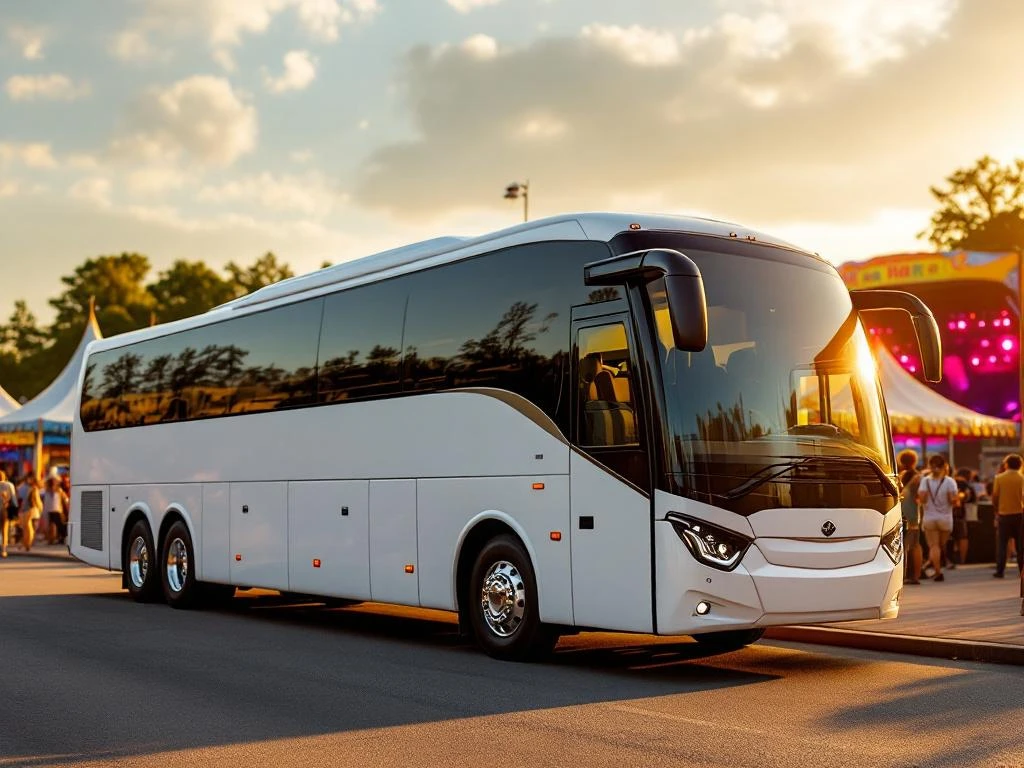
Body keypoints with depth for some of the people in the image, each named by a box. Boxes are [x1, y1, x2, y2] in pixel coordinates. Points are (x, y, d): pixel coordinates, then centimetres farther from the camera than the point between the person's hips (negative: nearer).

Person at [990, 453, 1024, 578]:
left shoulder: (999, 478, -4)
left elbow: (995, 496, -2)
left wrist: (997, 511, 12)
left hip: (1004, 515, 0)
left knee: (1001, 543, 5)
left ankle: (1000, 571, 1)